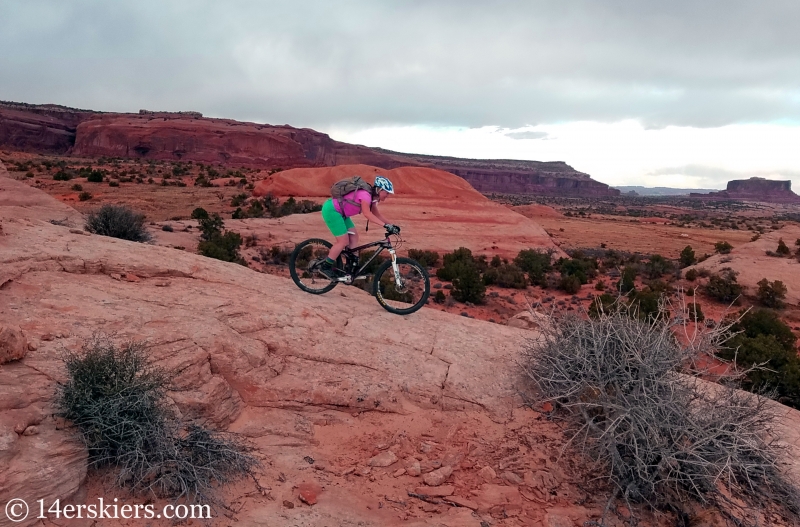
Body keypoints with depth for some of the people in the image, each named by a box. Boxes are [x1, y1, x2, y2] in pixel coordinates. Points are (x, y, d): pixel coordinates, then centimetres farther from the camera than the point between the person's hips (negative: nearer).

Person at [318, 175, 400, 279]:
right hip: (331, 210, -10)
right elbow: (367, 214, -37)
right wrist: (386, 225, -43)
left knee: (354, 237, 6)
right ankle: (325, 267, 4)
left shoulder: (372, 197, 5)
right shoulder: (365, 195, -25)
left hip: (339, 212, 10)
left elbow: (377, 214, 9)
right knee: (344, 241, -9)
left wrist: (391, 225, -2)